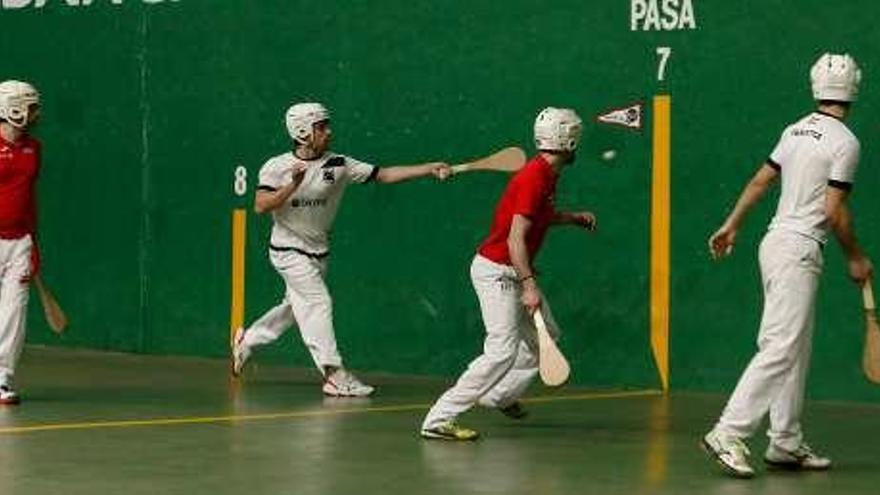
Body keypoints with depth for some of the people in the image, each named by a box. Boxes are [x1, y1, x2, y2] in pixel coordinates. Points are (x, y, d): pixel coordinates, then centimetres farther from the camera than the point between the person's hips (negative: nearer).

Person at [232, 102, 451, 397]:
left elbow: (383, 175, -8)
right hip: (288, 250, -5)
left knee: (295, 306, 15)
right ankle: (335, 375, -15)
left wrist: (428, 170, -16)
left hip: (318, 252, 5)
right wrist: (292, 185, -30)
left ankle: (247, 340, 37)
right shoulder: (276, 167, -11)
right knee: (318, 301, -15)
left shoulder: (339, 165, -4)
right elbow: (260, 206, -19)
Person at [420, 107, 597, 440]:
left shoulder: (548, 175, 9)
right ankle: (439, 420, -21)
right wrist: (529, 285, -34)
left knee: (545, 336, 21)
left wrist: (574, 218, 20)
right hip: (496, 271, -10)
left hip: (513, 272, 10)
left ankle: (501, 395, 32)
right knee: (503, 350, -19)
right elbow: (515, 238, -28)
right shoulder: (534, 178, -21)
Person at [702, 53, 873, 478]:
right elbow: (834, 211, -15)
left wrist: (731, 225, 21)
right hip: (799, 251, -9)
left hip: (776, 243, 9)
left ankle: (786, 443, 17)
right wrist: (856, 257, -3)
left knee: (797, 350, 14)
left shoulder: (797, 130, 11)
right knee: (781, 348, -12)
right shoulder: (845, 142, -12)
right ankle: (729, 434, -19)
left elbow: (761, 180, 14)